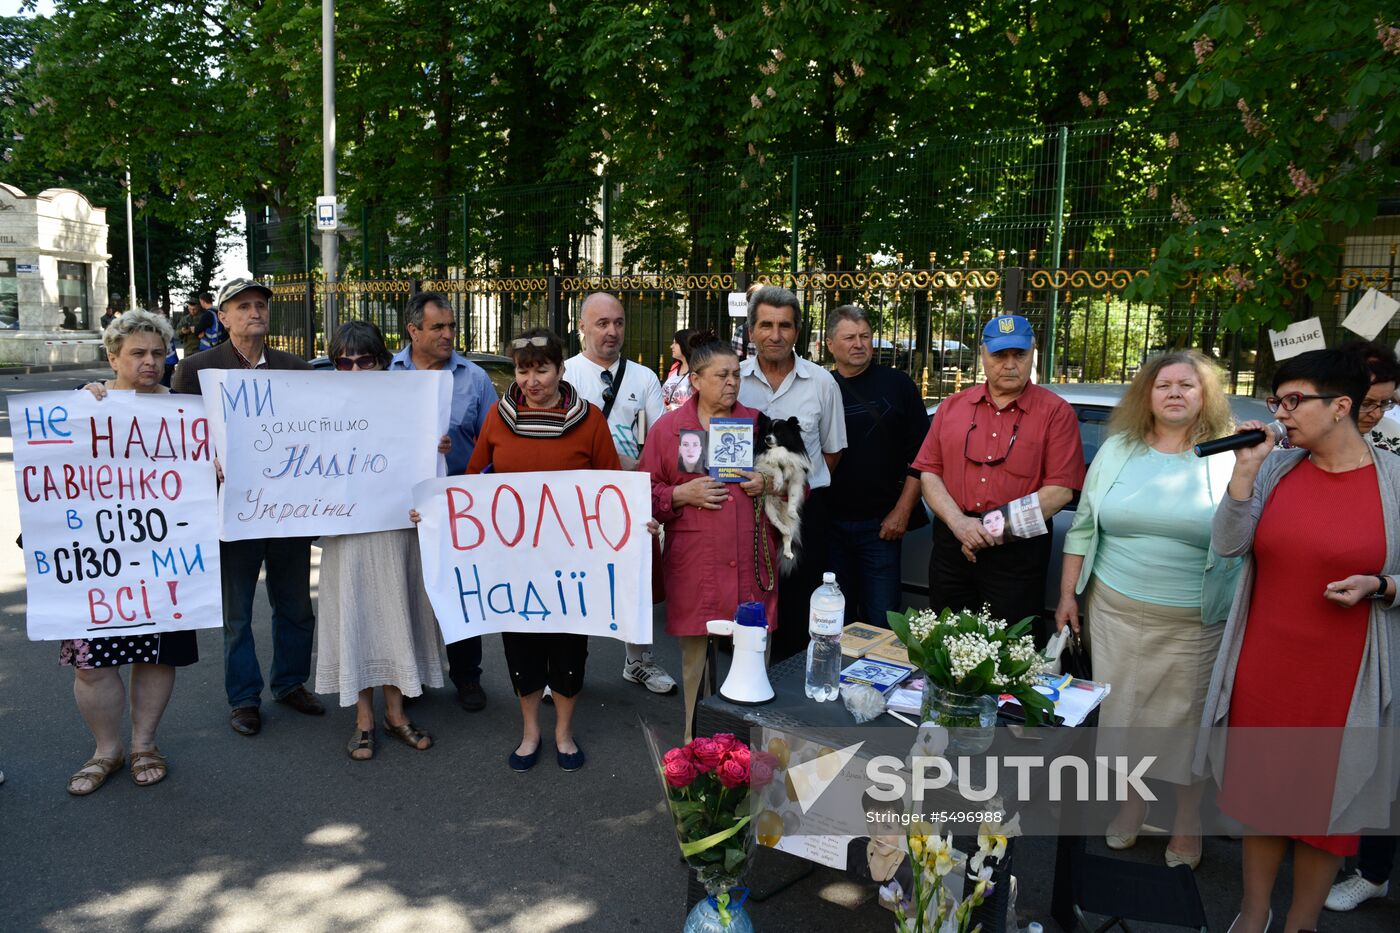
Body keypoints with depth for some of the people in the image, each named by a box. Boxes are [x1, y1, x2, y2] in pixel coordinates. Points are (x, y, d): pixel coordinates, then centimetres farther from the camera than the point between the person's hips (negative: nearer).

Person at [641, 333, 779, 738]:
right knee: (696, 662, 6)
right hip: (694, 572, -1)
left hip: (751, 570, 1)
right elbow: (646, 495, 6)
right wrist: (681, 495, -11)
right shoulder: (666, 428, 6)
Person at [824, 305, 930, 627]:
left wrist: (902, 511, -7)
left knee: (881, 622, 0)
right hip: (828, 524, 2)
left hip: (879, 525, -2)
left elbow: (920, 456, 0)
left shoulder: (897, 385, 2)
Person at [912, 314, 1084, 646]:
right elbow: (929, 472, 5)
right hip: (952, 544, 3)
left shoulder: (1056, 412, -1)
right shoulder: (953, 406, 10)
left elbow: (1061, 490, -8)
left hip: (1019, 552, -3)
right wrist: (959, 522, -12)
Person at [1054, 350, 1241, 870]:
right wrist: (1068, 593, 9)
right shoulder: (1118, 450, 6)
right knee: (1121, 714, 12)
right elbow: (1083, 525, 10)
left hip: (1192, 625, -3)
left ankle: (1186, 832, 27)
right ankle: (1129, 813, 34)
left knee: (1185, 725, 7)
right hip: (1115, 612, 3)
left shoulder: (1229, 459, -4)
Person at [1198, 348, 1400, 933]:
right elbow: (1227, 545, -8)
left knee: (1324, 803, 10)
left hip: (1341, 681, -2)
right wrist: (1244, 470, -15)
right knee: (1261, 791, 15)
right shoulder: (1276, 468, 1)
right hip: (1262, 667, 3)